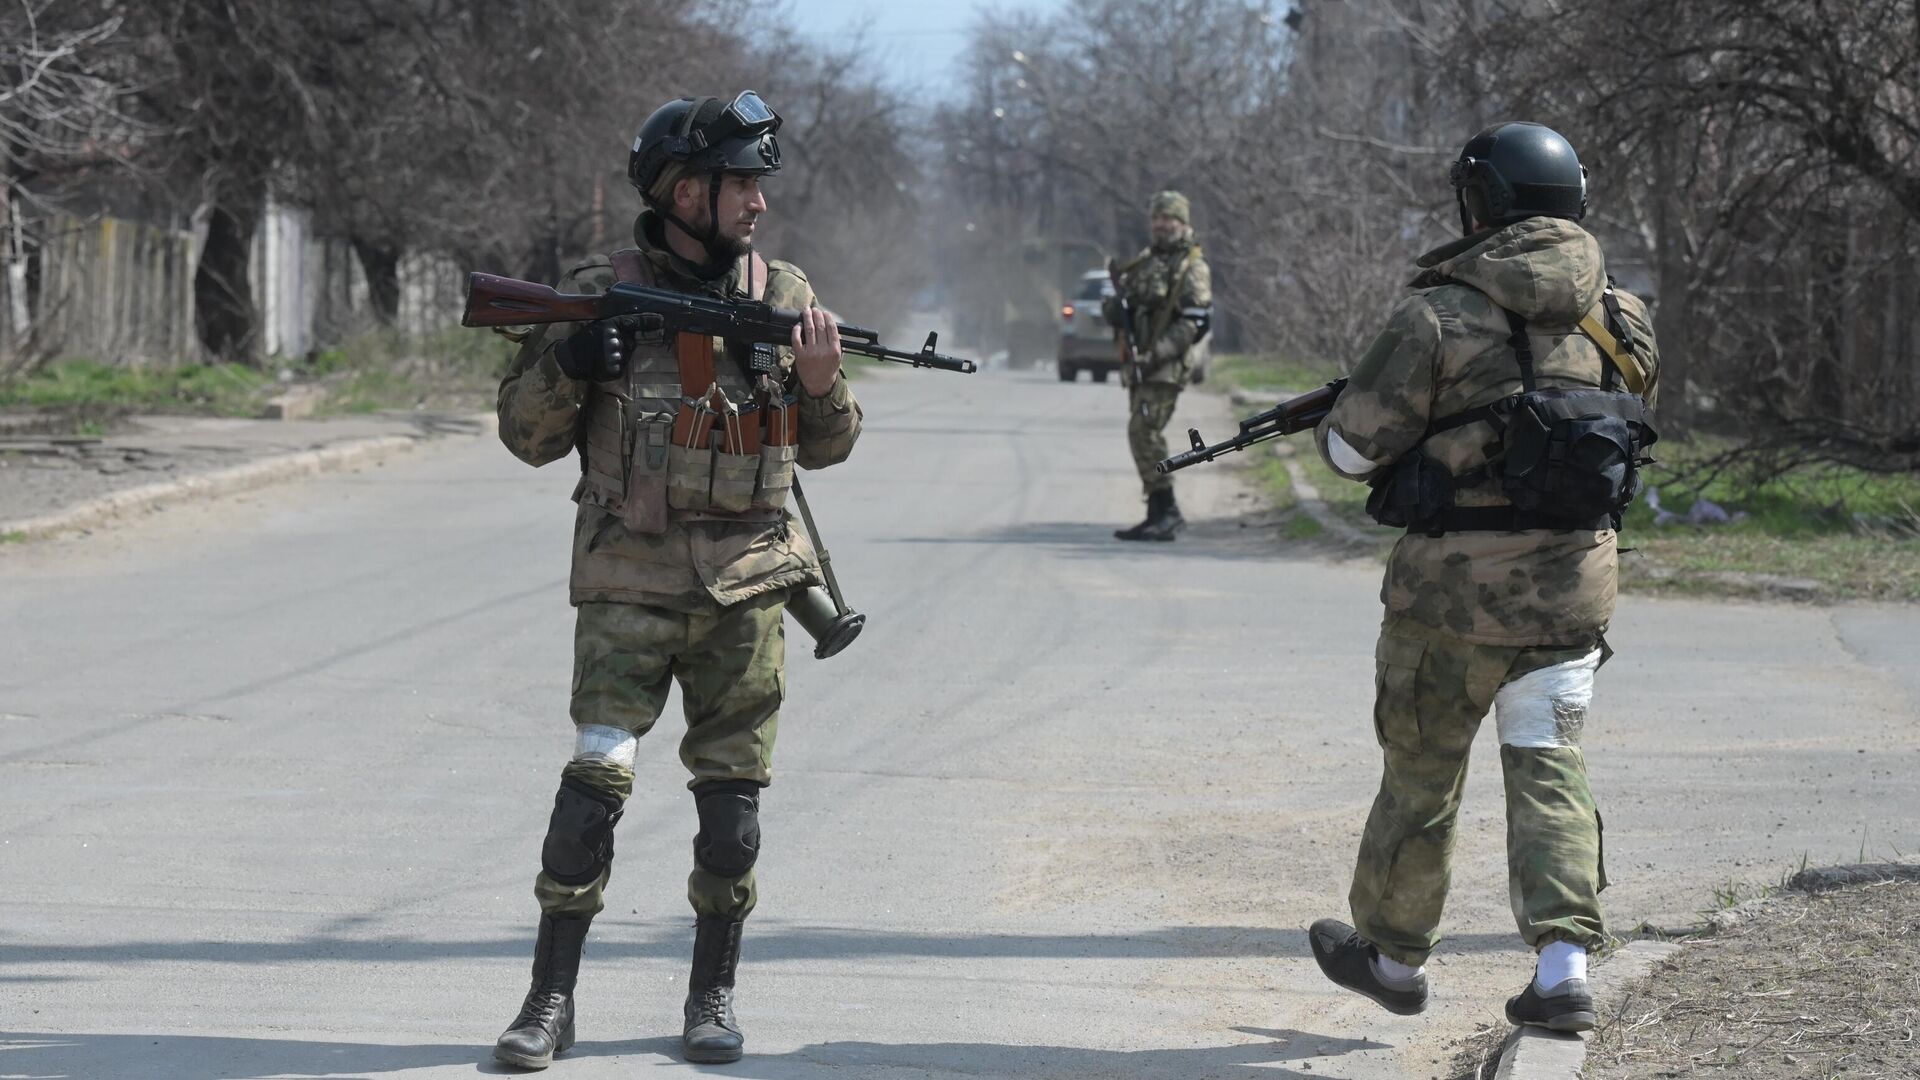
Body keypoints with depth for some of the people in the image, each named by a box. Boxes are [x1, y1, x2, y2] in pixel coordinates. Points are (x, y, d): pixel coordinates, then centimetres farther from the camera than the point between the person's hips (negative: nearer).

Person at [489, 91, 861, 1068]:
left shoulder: (783, 296, 5)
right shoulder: (600, 292, -2)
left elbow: (827, 446, 12)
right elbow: (527, 434, 1)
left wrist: (822, 387, -10)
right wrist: (569, 363, -17)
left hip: (744, 588, 3)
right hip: (629, 586, -3)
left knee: (732, 794, 5)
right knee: (595, 781, -12)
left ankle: (712, 996, 18)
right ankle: (550, 1001, -5)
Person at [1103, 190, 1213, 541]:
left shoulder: (1192, 267, -6)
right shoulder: (1145, 261, 19)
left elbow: (1197, 322, -15)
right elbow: (1115, 305, 21)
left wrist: (1157, 353, -22)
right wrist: (1113, 307, -5)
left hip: (1166, 365, -8)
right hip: (1139, 364, 8)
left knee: (1144, 432, -17)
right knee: (1142, 435, 9)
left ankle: (1166, 510, -15)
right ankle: (1159, 513, 14)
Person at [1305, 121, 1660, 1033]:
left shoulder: (1440, 316, -12)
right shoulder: (1616, 319, 3)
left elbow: (1355, 447, -9)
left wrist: (1332, 428, 14)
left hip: (1458, 583, -4)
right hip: (1574, 581, 4)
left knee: (1421, 771, 12)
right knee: (1548, 768, 8)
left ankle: (1394, 955, 28)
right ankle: (1563, 966, -7)